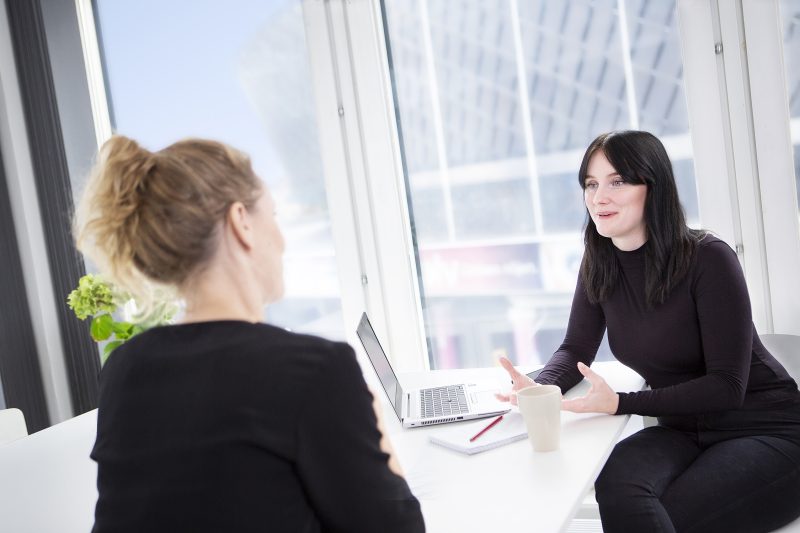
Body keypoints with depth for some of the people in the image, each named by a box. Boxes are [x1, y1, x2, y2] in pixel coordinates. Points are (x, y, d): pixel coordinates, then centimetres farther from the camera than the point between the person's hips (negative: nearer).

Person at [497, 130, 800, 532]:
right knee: (616, 486, -29)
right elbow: (575, 349, 6)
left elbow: (726, 386, -20)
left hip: (767, 432, -4)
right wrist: (540, 388, -17)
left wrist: (620, 403, -28)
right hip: (684, 432, 4)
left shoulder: (708, 259, -19)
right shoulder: (599, 265, -1)